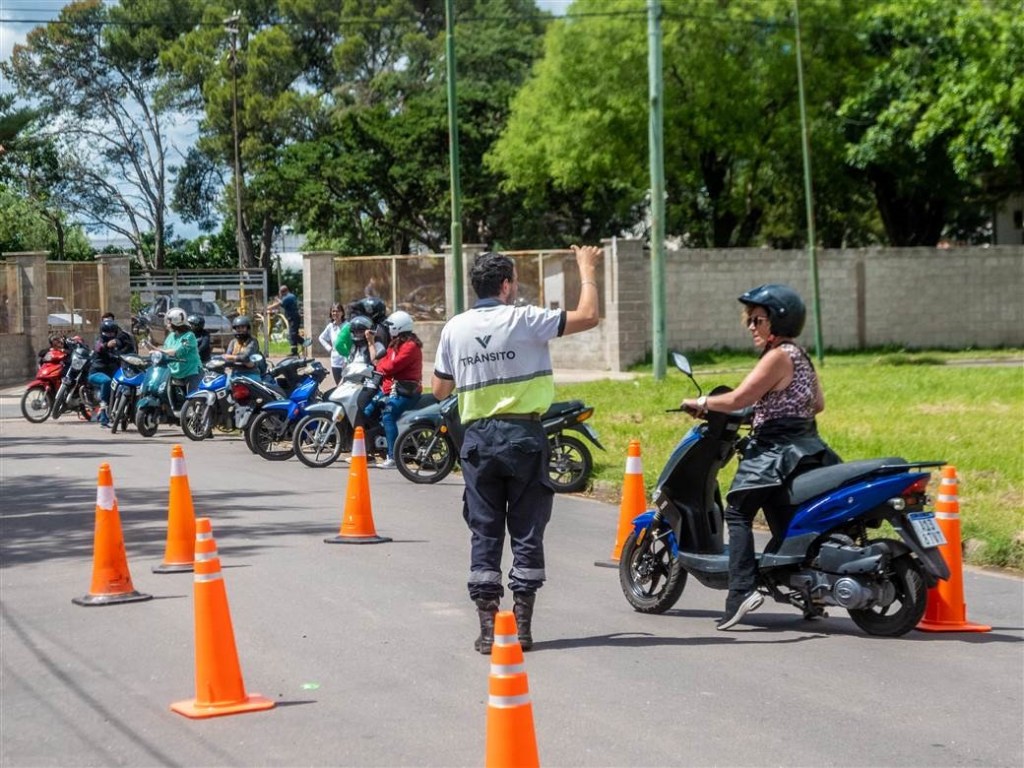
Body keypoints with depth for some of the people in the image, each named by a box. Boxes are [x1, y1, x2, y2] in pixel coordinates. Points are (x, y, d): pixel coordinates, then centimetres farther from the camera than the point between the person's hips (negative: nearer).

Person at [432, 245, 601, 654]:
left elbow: (439, 389, 11)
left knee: (484, 532, 6)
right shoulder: (523, 320, -8)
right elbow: (587, 316, -9)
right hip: (522, 435, -3)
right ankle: (522, 624, 3)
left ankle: (488, 627, 3)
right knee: (527, 530, 4)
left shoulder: (454, 328, 4)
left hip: (477, 437, 3)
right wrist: (587, 271, 6)